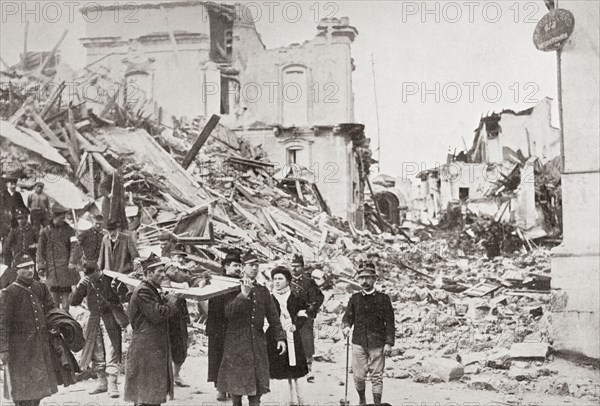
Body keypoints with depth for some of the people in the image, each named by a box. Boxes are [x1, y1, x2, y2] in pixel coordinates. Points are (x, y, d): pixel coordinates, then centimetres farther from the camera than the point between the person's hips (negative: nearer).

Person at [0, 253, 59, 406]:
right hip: (20, 346, -5)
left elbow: (51, 311, 20)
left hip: (41, 344, 6)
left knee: (40, 385, 12)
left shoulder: (40, 288, 8)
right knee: (24, 385, -1)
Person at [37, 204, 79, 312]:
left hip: (65, 267, -1)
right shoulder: (45, 231, 2)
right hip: (51, 268, 1)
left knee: (65, 293, -4)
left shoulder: (68, 230, 4)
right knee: (54, 293, 6)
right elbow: (40, 250, 4)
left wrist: (72, 262, -14)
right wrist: (40, 266, -3)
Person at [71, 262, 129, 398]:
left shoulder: (110, 278, -7)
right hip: (95, 319, 4)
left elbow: (125, 292, -12)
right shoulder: (86, 283, 4)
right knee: (97, 353, 8)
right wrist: (79, 287, -11)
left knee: (111, 352, -9)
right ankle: (102, 383, 21)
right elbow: (74, 302, 2)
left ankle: (112, 385, -7)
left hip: (110, 319, -4)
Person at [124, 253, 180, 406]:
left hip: (156, 349, 10)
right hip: (145, 349, -10)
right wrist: (172, 301, -8)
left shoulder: (152, 291, 18)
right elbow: (157, 314, -23)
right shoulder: (142, 292, -16)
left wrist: (168, 299, -1)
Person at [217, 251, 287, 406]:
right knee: (236, 380, 1)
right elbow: (228, 312, -12)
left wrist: (280, 337, 0)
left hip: (257, 341, 3)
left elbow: (273, 316, 9)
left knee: (257, 380, 1)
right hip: (236, 342, -3)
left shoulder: (263, 291, 11)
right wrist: (243, 295, -21)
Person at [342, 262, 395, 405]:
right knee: (358, 376, 5)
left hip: (377, 344, -2)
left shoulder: (383, 298, 2)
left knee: (377, 376, 1)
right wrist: (346, 326, -12)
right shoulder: (355, 298, 8)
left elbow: (389, 322, 1)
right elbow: (348, 317, 11)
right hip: (358, 342, 2)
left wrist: (389, 343, -5)